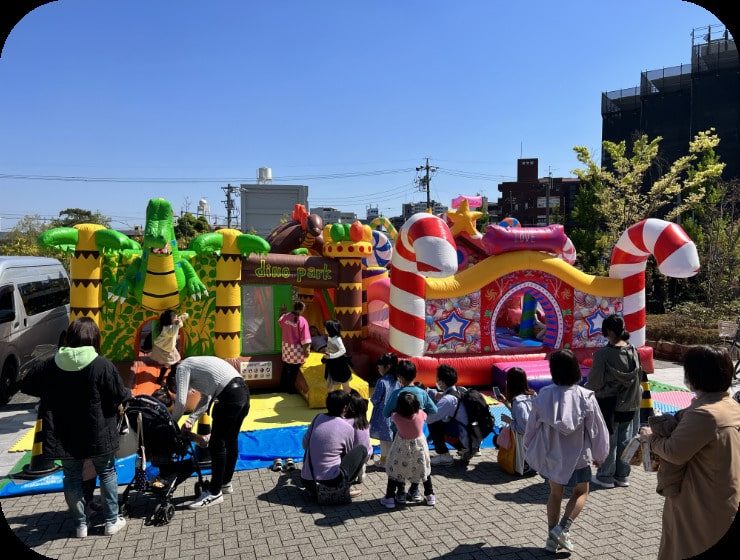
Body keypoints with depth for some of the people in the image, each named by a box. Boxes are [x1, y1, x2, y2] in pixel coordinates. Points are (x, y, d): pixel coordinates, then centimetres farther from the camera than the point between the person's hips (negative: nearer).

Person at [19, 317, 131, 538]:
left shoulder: (50, 365, -5)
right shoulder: (103, 365, -18)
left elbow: (26, 385, 8)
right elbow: (120, 396, -13)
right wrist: (128, 395, 10)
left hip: (64, 436, 3)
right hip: (97, 435, -2)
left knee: (72, 477, 18)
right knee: (107, 473, 16)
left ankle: (80, 524, 26)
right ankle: (112, 521, 22)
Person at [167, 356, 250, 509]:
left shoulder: (181, 368, 7)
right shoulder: (196, 365, 32)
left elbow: (180, 401, -4)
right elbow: (205, 400, 27)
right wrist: (191, 420, 17)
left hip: (230, 395, -10)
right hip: (243, 390, 10)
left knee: (216, 445, 1)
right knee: (231, 440, 21)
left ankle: (214, 493, 11)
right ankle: (226, 483, 36)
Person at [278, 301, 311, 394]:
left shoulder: (286, 316, -4)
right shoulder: (302, 320, -20)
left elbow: (279, 322, 22)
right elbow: (305, 339, -19)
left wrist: (282, 313, 36)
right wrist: (307, 350, -12)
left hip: (286, 346, 6)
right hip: (296, 349, -6)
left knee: (285, 368, 18)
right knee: (294, 370, 7)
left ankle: (283, 387, 29)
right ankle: (290, 389, 18)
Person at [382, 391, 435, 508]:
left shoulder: (396, 417, -26)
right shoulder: (420, 414, -23)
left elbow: (392, 413, -3)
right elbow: (426, 416, 0)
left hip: (402, 447, -1)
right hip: (419, 445, 2)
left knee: (394, 470, 15)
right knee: (424, 469, 22)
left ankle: (390, 498, 17)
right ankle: (430, 496, 31)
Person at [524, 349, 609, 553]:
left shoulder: (543, 396, -14)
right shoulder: (585, 397, -19)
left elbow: (532, 427, -3)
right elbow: (596, 429, -8)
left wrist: (531, 452, 15)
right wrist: (598, 455, 10)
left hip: (551, 454, 2)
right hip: (577, 455, -2)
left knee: (555, 493, 20)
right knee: (581, 491, 21)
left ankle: (551, 538, 23)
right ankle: (563, 528, 6)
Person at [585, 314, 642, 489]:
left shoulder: (603, 354, -22)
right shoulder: (633, 351, -5)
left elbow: (595, 382, -14)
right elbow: (639, 377, 6)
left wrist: (585, 389, 6)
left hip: (609, 404, -5)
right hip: (629, 403, 5)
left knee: (608, 441, 7)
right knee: (625, 439, 15)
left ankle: (606, 476, 18)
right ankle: (623, 475, 26)